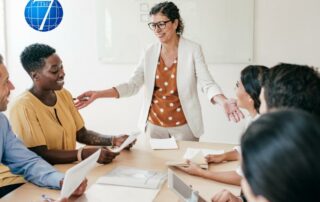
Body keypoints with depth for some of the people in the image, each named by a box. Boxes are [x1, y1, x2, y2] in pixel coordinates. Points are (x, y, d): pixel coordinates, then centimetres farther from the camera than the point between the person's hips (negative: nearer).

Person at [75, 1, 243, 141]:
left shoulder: (192, 50, -9)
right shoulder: (150, 52, 0)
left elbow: (207, 84, -14)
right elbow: (132, 85, -4)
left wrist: (223, 102, -36)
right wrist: (98, 94, -16)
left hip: (184, 125, -2)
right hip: (154, 124, 3)